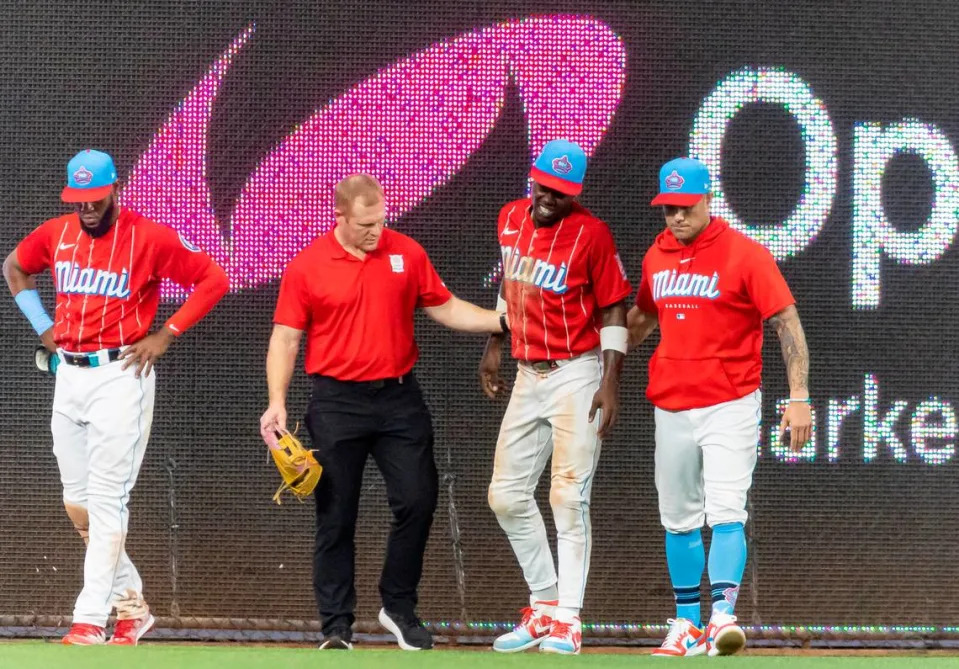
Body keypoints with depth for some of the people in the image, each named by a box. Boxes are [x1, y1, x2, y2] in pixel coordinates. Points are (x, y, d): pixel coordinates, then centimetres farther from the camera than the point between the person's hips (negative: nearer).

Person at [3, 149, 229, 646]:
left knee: (107, 498, -10)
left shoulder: (150, 239, -9)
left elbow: (213, 280, -5)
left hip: (120, 376, -6)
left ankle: (90, 620, -11)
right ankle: (131, 605, 20)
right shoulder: (54, 235, 6)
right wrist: (42, 325, 14)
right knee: (77, 502, 8)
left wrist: (165, 335, -8)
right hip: (68, 376, 6)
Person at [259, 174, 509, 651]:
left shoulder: (406, 254, 3)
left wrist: (503, 322, 0)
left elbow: (444, 308, 12)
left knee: (417, 501, -2)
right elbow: (285, 338, -2)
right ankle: (336, 625, 7)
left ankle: (399, 608, 16)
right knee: (335, 517, 0)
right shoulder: (306, 267, -5)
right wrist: (277, 402, -13)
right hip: (337, 404, -2)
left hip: (399, 399, 2)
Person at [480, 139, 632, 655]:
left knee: (569, 498, -10)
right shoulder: (510, 219, 6)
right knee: (506, 496, 6)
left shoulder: (591, 234, -13)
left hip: (577, 376, -7)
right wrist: (494, 346, 20)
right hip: (527, 377, 7)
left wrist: (611, 383, -17)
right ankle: (544, 605, 19)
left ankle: (567, 620, -6)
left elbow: (613, 310, -10)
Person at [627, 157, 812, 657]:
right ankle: (686, 624, 19)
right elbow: (642, 318, 25)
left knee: (726, 513, -15)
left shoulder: (744, 254, -9)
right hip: (671, 407, 6)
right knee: (678, 519, 10)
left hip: (730, 405, -6)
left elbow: (788, 324, -10)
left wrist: (799, 398, -16)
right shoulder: (657, 256, 9)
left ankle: (722, 614, -23)